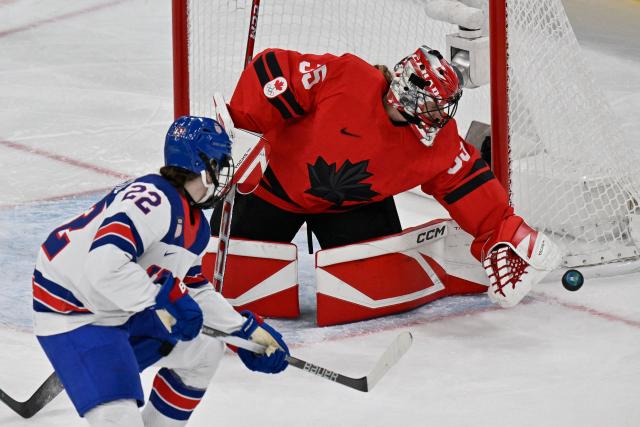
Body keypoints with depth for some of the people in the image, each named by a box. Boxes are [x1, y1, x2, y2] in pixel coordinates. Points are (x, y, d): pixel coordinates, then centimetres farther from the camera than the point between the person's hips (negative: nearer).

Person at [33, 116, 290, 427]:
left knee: (204, 349, 20)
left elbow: (195, 291, 20)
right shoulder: (153, 199, -27)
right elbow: (103, 265, -38)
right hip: (70, 316, -10)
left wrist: (247, 331, 15)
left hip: (127, 312, 10)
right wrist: (167, 298, -33)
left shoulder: (195, 225, 7)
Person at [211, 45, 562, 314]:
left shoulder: (438, 141, -16)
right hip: (280, 181, -3)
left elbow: (466, 182, -8)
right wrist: (230, 122, -32)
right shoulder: (345, 78, -33)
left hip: (353, 203, 3)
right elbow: (273, 68, -30)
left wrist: (503, 233, -16)